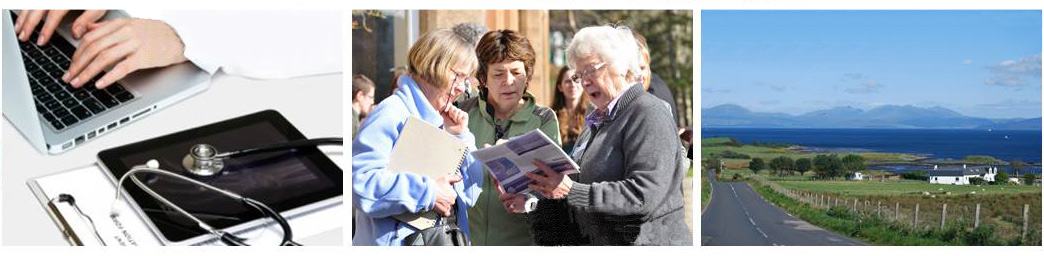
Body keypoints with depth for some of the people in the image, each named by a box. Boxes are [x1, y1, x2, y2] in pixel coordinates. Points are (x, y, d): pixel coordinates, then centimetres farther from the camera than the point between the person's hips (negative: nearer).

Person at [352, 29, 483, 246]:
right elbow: (358, 181, -27)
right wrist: (428, 192, -22)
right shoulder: (392, 113, -13)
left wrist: (459, 137, 0)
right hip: (402, 242, -8)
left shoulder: (440, 121, 11)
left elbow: (470, 196, 10)